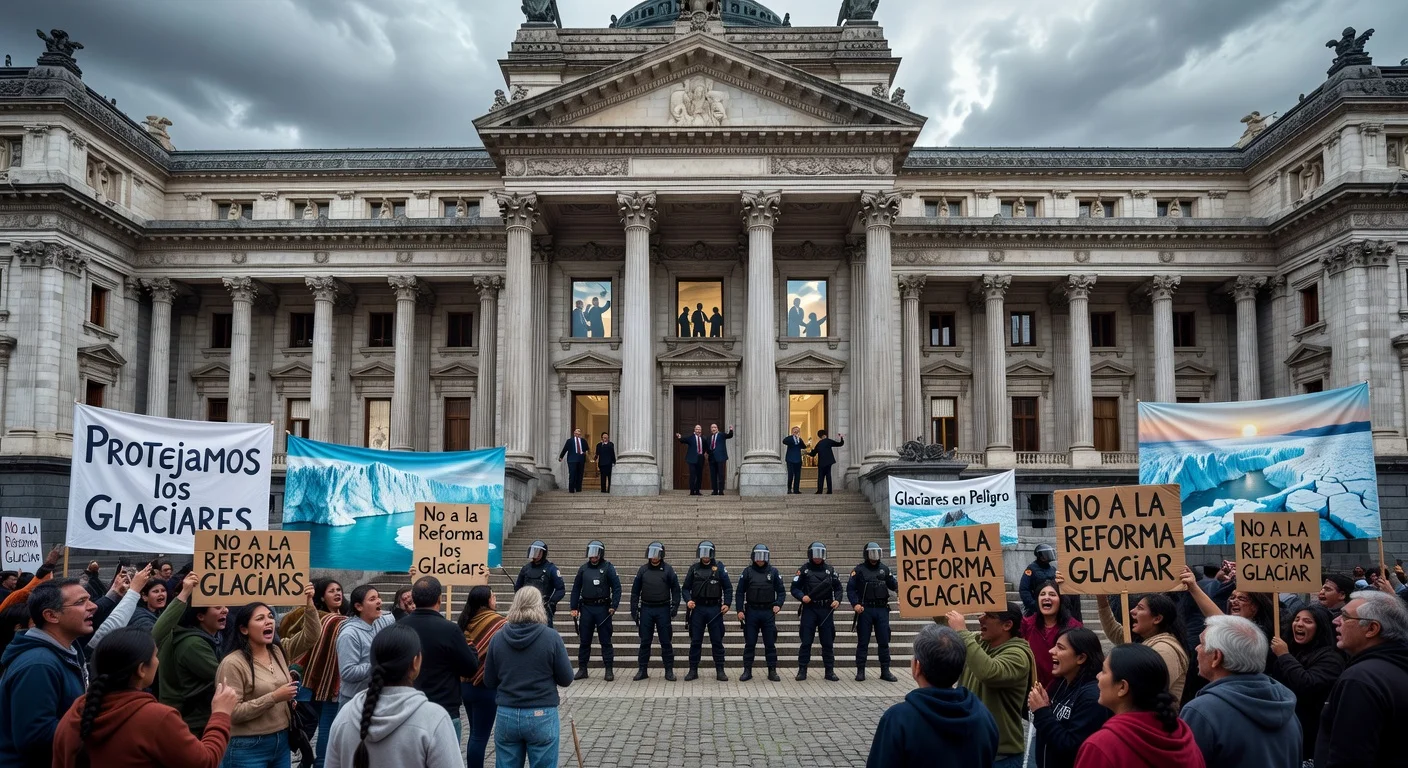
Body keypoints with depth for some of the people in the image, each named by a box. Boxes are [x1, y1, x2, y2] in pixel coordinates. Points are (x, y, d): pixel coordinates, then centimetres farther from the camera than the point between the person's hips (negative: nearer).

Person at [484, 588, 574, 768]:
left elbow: (489, 681, 5)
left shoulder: (498, 638, -3)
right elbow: (566, 680, -5)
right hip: (542, 716, -3)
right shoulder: (551, 637, -11)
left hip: (506, 716, 3)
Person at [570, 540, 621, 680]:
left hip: (603, 608, -3)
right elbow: (576, 589, 11)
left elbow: (616, 588, -5)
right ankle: (582, 669, 15)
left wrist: (614, 606, -14)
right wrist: (574, 608, 5)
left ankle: (609, 670, 6)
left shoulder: (608, 568, -2)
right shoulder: (583, 568, 8)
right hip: (586, 608, 3)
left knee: (605, 641, 1)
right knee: (584, 640, 7)